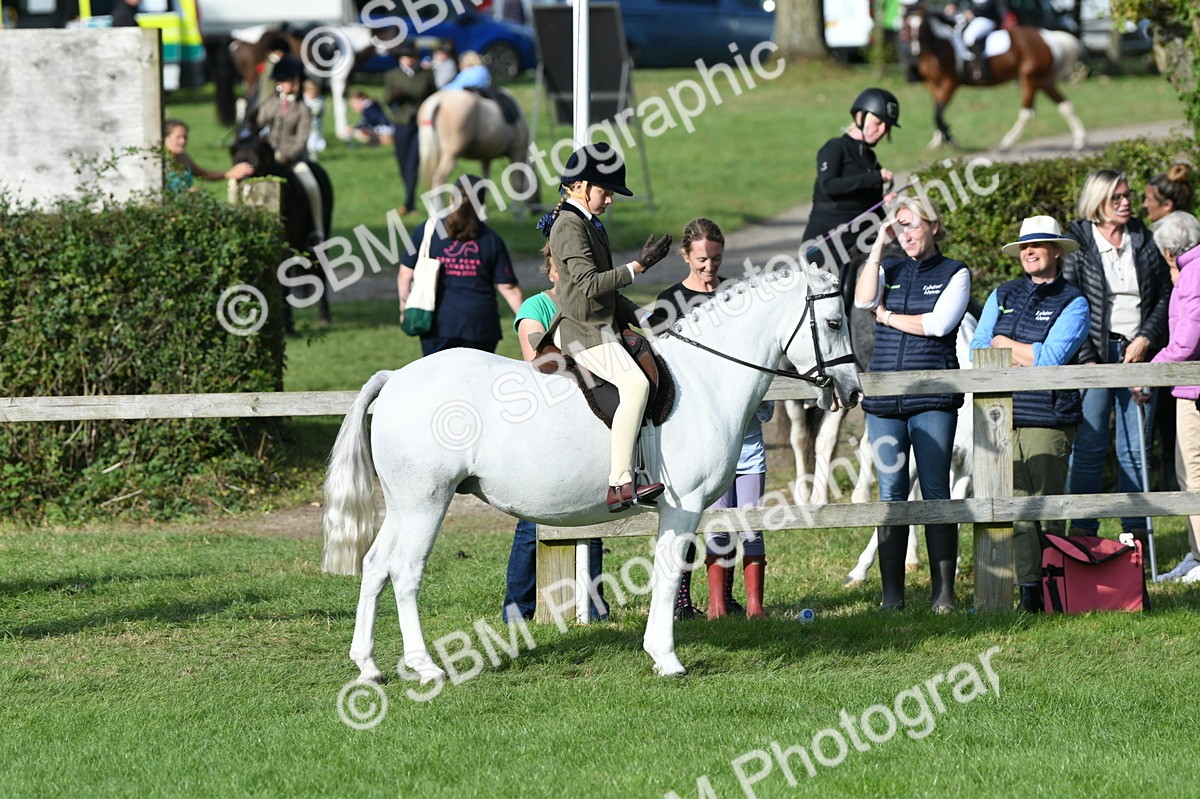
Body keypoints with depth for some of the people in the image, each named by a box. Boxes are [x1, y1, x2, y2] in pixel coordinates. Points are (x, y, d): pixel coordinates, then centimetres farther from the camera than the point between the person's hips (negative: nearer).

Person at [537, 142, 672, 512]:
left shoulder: (589, 224, 17)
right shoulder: (569, 226, -14)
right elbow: (589, 284, -23)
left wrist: (639, 318, 13)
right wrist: (638, 266, -23)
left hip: (600, 326, 11)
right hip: (582, 331, -11)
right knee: (635, 384, -26)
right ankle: (620, 484, -32)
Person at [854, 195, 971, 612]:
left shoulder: (954, 273, 4)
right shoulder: (889, 270, 14)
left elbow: (939, 323, -10)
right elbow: (863, 300, -7)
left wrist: (888, 317, -1)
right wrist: (879, 245, -4)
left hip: (933, 399, -3)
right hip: (885, 400, 3)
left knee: (935, 490, -4)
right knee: (891, 493, 2)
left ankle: (944, 593, -2)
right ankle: (891, 594, 5)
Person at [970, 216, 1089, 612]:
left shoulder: (1072, 303, 3)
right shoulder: (1002, 297, 17)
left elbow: (1051, 359, -9)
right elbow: (976, 352, 11)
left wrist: (1002, 344, 2)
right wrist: (1028, 356, -4)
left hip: (1048, 419, -4)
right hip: (1002, 417, 4)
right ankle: (1028, 591, 0)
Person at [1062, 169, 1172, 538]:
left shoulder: (1145, 242, 10)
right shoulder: (1077, 244, 0)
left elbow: (1165, 296, 11)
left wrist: (1146, 339, -4)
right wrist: (1086, 359, -12)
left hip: (1138, 353, 3)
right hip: (1095, 354, -3)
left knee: (1136, 449, 4)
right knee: (1088, 448, -5)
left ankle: (1135, 533, 8)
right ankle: (1081, 534, -2)